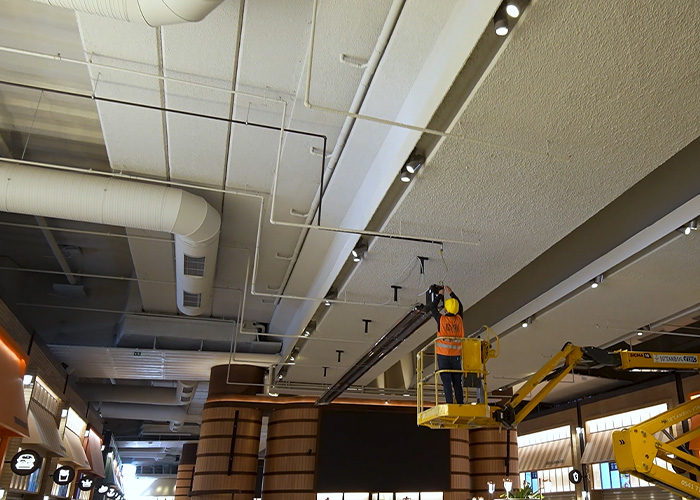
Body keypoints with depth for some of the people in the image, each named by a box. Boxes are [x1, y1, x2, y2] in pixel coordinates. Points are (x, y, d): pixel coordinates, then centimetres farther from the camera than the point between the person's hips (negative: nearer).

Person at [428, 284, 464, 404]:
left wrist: (440, 295, 21)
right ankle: (460, 404, 8)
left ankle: (450, 404, -7)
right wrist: (451, 293, 29)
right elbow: (460, 307, 23)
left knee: (446, 382, -2)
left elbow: (432, 307, 10)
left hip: (443, 355, -3)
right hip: (456, 355, 3)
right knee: (457, 383, 9)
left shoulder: (442, 319, -6)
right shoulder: (459, 319, 3)